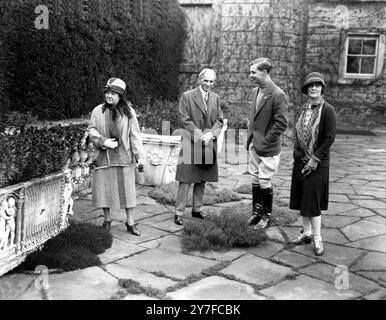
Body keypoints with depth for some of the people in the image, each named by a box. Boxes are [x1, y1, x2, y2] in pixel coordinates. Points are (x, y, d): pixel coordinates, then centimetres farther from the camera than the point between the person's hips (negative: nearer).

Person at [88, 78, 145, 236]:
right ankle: (107, 220, 24)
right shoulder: (98, 111, 5)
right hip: (103, 158, 1)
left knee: (127, 190, 2)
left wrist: (140, 156, -4)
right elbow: (91, 130, 5)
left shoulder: (128, 112, 2)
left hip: (124, 158, -1)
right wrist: (103, 141, -13)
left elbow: (135, 136, 1)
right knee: (104, 190, 6)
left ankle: (130, 223, 13)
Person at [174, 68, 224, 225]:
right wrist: (200, 136, -14)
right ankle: (179, 212, 1)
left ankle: (197, 209, 25)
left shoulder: (215, 98, 12)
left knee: (202, 179, 12)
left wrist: (211, 134, -9)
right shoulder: (187, 96, -4)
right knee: (186, 180, -5)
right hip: (191, 143, -5)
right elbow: (183, 120, -9)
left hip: (208, 144, 5)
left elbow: (219, 120, 10)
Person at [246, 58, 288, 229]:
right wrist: (249, 138, 9)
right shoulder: (255, 91, 8)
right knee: (255, 180, 15)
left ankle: (266, 216, 19)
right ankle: (256, 212, 30)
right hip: (254, 145, 7)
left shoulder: (278, 95, -16)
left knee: (264, 183, 2)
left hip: (268, 148, -7)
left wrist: (265, 141, -16)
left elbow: (281, 123, -17)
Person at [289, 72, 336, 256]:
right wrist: (296, 154, 7)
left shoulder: (327, 110, -10)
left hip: (317, 163, -6)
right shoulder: (304, 108, 8)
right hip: (300, 161, 6)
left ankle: (317, 238, 10)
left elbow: (330, 138, -13)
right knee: (301, 199, 11)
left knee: (312, 201, -3)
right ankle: (306, 233, 25)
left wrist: (315, 159, -16)